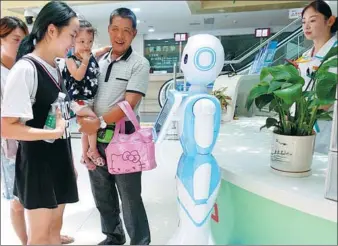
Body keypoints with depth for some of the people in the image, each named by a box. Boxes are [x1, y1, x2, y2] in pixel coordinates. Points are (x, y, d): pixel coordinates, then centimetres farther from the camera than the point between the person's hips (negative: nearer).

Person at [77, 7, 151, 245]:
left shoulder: (139, 64, -7)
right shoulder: (99, 61, 10)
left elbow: (129, 105, -15)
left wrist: (99, 122, -21)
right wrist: (87, 129, 2)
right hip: (97, 138, 6)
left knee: (130, 198, 5)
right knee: (102, 195, 19)